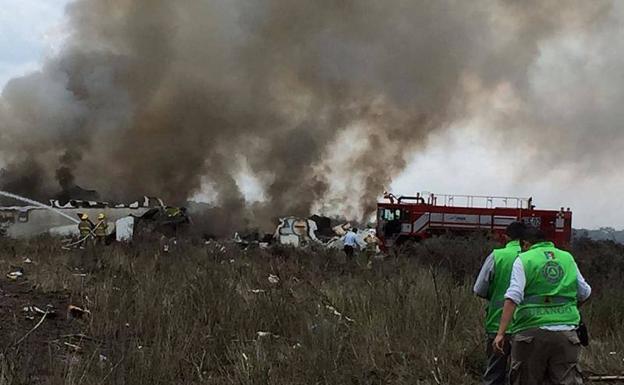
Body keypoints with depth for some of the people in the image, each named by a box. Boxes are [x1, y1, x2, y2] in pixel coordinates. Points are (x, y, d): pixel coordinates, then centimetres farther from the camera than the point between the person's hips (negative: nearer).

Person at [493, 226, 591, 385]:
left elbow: (513, 297, -11)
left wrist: (501, 333, -14)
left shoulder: (524, 260, 1)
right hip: (566, 333, 3)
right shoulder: (567, 258, 14)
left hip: (532, 332, -3)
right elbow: (584, 293, 19)